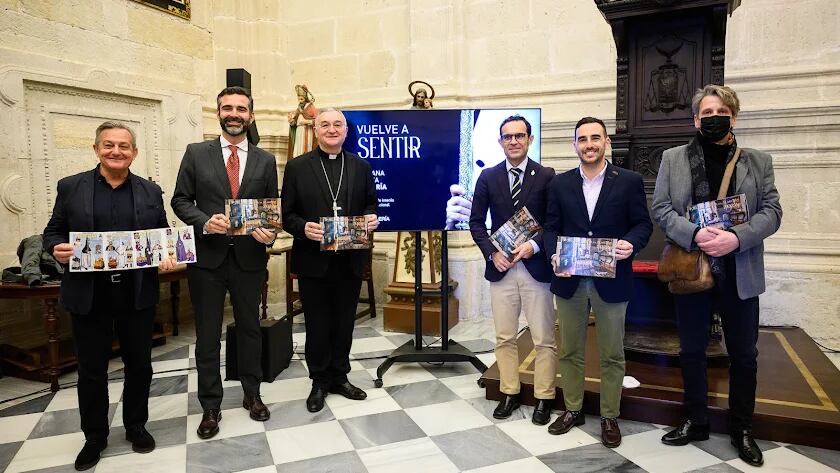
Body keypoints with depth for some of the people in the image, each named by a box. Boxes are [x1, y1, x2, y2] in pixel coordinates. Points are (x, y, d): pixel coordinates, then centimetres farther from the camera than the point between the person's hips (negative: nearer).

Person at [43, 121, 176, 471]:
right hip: (88, 295, -1)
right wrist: (58, 249, -16)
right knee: (91, 370, 11)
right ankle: (94, 436, 30)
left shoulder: (151, 191, 5)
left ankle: (136, 426, 33)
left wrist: (167, 257, -11)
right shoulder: (70, 187, 1)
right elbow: (52, 232, 5)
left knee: (139, 365, 12)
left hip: (138, 294, 1)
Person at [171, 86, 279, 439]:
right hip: (207, 257, -1)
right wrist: (205, 222, -17)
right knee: (207, 335, 8)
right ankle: (210, 406, 23)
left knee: (250, 329, 14)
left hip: (250, 258, 1)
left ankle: (252, 394, 31)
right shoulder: (196, 153, 3)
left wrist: (270, 233, -14)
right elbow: (180, 200, 1)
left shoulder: (265, 160, 5)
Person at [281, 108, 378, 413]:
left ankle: (339, 377, 32)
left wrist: (371, 218, -10)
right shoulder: (297, 167, -1)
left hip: (351, 260, 2)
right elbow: (287, 214, -2)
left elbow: (371, 204, 12)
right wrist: (304, 227, -21)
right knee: (317, 324, 10)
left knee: (344, 322, 14)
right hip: (313, 261, -2)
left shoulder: (361, 167, 7)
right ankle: (319, 381, 28)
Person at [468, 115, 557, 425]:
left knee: (544, 339, 5)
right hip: (501, 268, 2)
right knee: (504, 338, 12)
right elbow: (476, 222, 6)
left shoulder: (546, 176, 0)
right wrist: (491, 252, -7)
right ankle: (509, 393, 27)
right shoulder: (488, 177, 5)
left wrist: (535, 245, -15)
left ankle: (544, 398, 21)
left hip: (536, 268, -2)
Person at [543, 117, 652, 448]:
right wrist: (554, 255, -13)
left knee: (611, 355, 9)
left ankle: (609, 417, 25)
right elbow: (551, 228, 5)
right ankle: (572, 410, 30)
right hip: (570, 281, 2)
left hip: (611, 281, -2)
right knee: (570, 351, 14)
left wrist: (631, 243, -21)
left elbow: (643, 224, 0)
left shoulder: (629, 181, 0)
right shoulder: (560, 183, 6)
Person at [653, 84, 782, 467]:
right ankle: (695, 422, 27)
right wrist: (695, 235, -19)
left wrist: (736, 237, -19)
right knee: (691, 351, 11)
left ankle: (742, 429, 28)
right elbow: (661, 208, -3)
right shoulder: (673, 158, 5)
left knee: (744, 355, 11)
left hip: (740, 274, 1)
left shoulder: (759, 162, 7)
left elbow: (771, 211, -1)